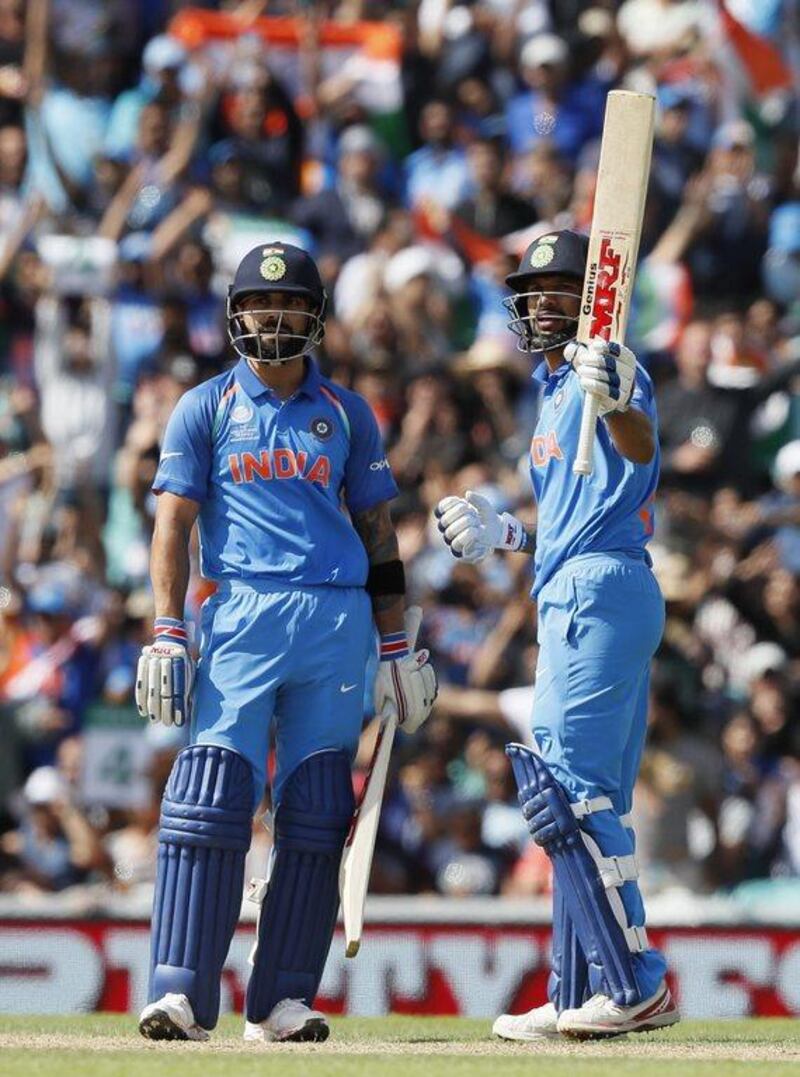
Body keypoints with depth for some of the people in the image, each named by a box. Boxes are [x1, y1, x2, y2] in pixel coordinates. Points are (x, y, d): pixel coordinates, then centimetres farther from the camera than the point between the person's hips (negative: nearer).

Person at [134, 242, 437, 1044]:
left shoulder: (345, 413, 15)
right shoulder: (205, 409, 9)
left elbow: (377, 532, 16)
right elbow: (173, 525, 4)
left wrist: (396, 647, 12)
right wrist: (167, 634, -8)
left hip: (336, 618, 2)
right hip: (240, 615, -2)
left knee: (314, 815, -1)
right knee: (211, 798, -13)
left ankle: (282, 1000, 2)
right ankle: (180, 992, -16)